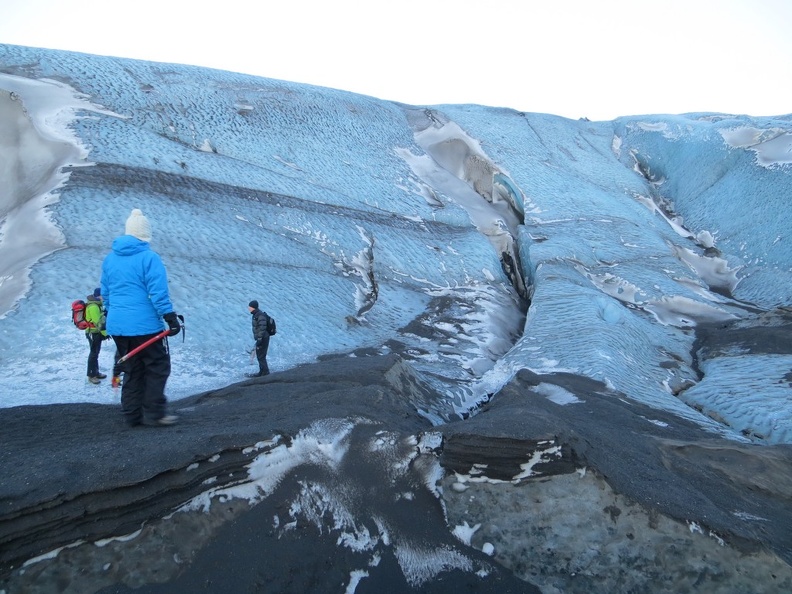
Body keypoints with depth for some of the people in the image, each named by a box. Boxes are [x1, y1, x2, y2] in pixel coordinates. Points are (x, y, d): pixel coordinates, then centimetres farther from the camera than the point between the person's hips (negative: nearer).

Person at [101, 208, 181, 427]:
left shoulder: (110, 258, 11)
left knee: (132, 370, 15)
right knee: (157, 368, 4)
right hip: (145, 325, -7)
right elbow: (159, 293, -16)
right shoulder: (149, 257, -11)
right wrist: (171, 318, -13)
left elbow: (105, 293, 18)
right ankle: (154, 414, 3)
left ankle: (132, 415, 18)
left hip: (117, 325, 7)